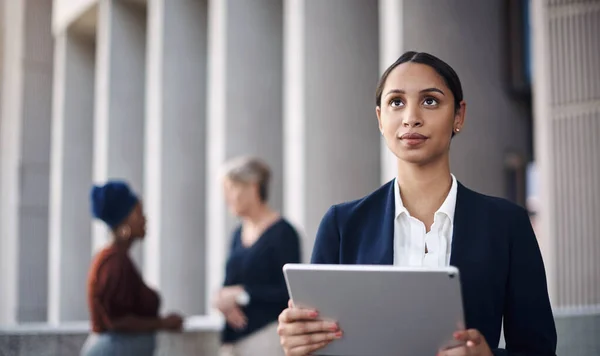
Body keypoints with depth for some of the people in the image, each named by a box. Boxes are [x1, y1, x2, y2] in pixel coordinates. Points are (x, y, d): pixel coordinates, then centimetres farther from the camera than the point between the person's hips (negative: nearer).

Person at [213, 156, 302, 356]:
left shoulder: (282, 233, -8)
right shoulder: (238, 234, 13)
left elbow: (289, 292, -12)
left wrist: (241, 293, -13)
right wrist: (222, 297, -3)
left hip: (267, 337, -7)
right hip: (236, 337, 7)